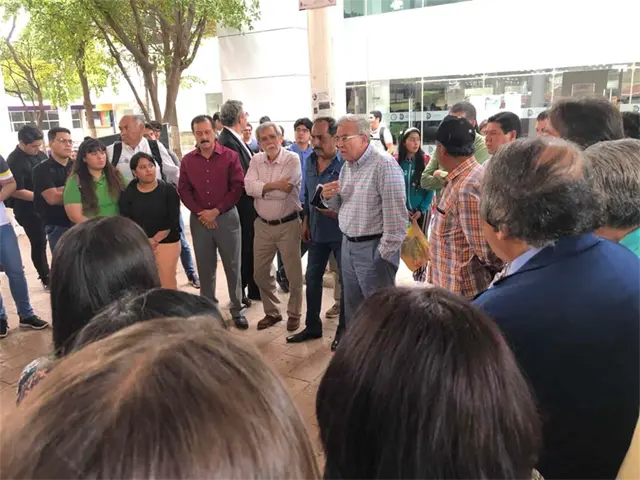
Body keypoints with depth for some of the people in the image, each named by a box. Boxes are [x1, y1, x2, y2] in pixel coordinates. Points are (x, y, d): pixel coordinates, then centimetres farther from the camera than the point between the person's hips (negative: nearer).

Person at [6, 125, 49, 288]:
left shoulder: (40, 154, 5)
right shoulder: (14, 161, -16)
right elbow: (17, 191, -19)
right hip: (28, 210, -7)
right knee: (39, 244, 2)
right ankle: (46, 278, 15)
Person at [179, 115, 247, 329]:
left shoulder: (230, 156, -3)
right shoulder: (187, 160, 5)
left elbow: (237, 187, -8)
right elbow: (184, 190, 4)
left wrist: (216, 211, -13)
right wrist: (200, 212, -9)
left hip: (227, 217, -2)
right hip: (199, 220, 2)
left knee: (232, 266, 4)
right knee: (205, 267, 10)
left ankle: (237, 309, 17)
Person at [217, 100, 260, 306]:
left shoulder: (234, 139, 9)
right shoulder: (228, 142, -22)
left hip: (248, 205, 9)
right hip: (241, 206, -9)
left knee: (250, 248, 18)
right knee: (243, 250, 5)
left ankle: (253, 289, 32)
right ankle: (240, 293, 22)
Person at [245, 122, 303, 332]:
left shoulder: (292, 159, -11)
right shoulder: (256, 160, 4)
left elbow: (284, 192, -23)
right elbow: (249, 187, -11)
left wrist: (261, 188, -11)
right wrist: (274, 185, -19)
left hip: (288, 225, -5)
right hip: (263, 225, 5)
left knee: (294, 273, 7)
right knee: (260, 272, 13)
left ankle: (294, 314, 27)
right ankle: (271, 312, 32)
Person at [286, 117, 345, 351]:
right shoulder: (310, 160, 4)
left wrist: (339, 213, -27)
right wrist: (305, 222, 12)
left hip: (342, 232, -6)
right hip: (317, 231, 7)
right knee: (312, 278, 14)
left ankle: (344, 329, 23)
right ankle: (312, 326, 30)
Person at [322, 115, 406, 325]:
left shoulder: (384, 165, -16)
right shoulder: (347, 166, 11)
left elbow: (395, 218, -19)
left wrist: (384, 256, -16)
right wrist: (330, 198, -2)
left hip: (373, 249, -8)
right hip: (348, 246, 8)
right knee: (352, 309, 19)